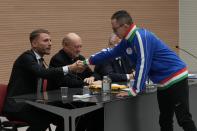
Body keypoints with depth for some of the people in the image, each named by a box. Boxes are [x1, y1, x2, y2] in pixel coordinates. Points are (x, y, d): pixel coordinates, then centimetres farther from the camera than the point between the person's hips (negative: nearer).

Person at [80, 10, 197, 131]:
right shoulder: (128, 40, 9)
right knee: (165, 121, 13)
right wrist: (88, 62, 30)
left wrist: (134, 91, -20)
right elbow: (110, 53, 23)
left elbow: (143, 65, -24)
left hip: (175, 79, -10)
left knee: (184, 119, -10)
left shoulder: (141, 36, -21)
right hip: (163, 83, 10)